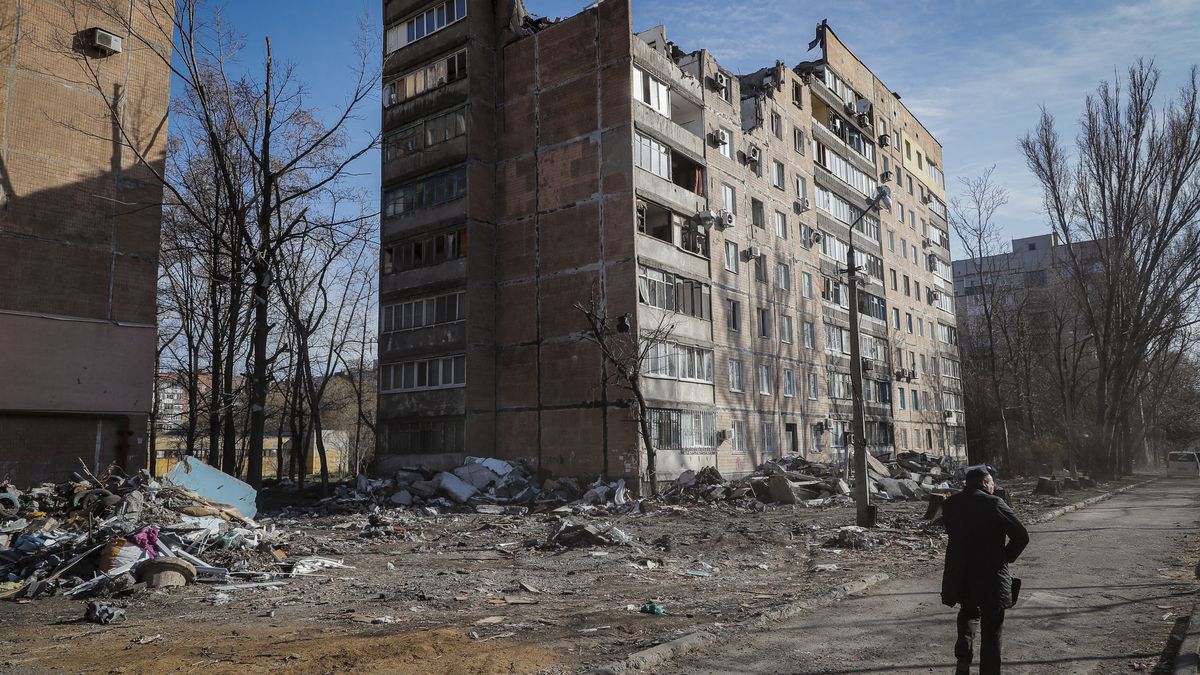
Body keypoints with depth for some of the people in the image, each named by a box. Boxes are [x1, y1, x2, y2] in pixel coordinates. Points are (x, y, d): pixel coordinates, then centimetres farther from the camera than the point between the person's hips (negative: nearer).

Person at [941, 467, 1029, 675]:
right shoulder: (994, 503, -13)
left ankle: (963, 657, 9)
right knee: (991, 631, 10)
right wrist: (1006, 557, 2)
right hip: (991, 577, -4)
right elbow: (1021, 536, -11)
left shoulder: (950, 504, 2)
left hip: (959, 576, 4)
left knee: (969, 612, 28)